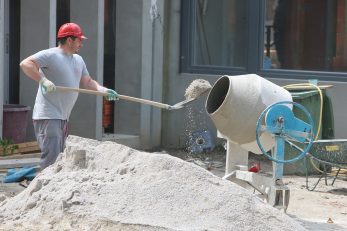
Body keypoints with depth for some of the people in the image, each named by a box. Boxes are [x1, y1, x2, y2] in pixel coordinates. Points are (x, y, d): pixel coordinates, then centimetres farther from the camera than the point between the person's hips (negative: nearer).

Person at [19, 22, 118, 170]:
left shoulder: (78, 60, 17)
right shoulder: (50, 55, -11)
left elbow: (87, 82, 20)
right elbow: (25, 64, -21)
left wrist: (103, 90, 2)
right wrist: (43, 80, -33)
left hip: (63, 118, 9)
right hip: (48, 117, -9)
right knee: (51, 159, -17)